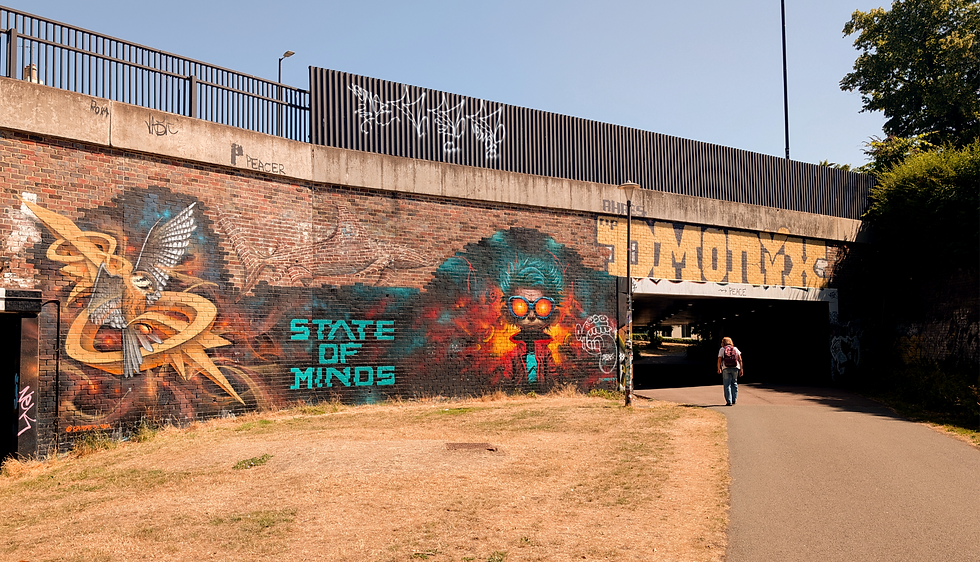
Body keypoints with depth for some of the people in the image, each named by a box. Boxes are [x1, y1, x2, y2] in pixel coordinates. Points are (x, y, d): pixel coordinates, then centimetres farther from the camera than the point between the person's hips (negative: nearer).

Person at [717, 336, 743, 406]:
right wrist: (741, 369, 9)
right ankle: (734, 399, 20)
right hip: (735, 368, 3)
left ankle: (729, 401, -5)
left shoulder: (722, 349, 4)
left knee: (727, 385, 0)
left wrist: (719, 369, 12)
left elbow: (719, 360, 0)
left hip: (726, 368, -3)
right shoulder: (735, 349, 11)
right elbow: (740, 360, 6)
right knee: (734, 384, 17)